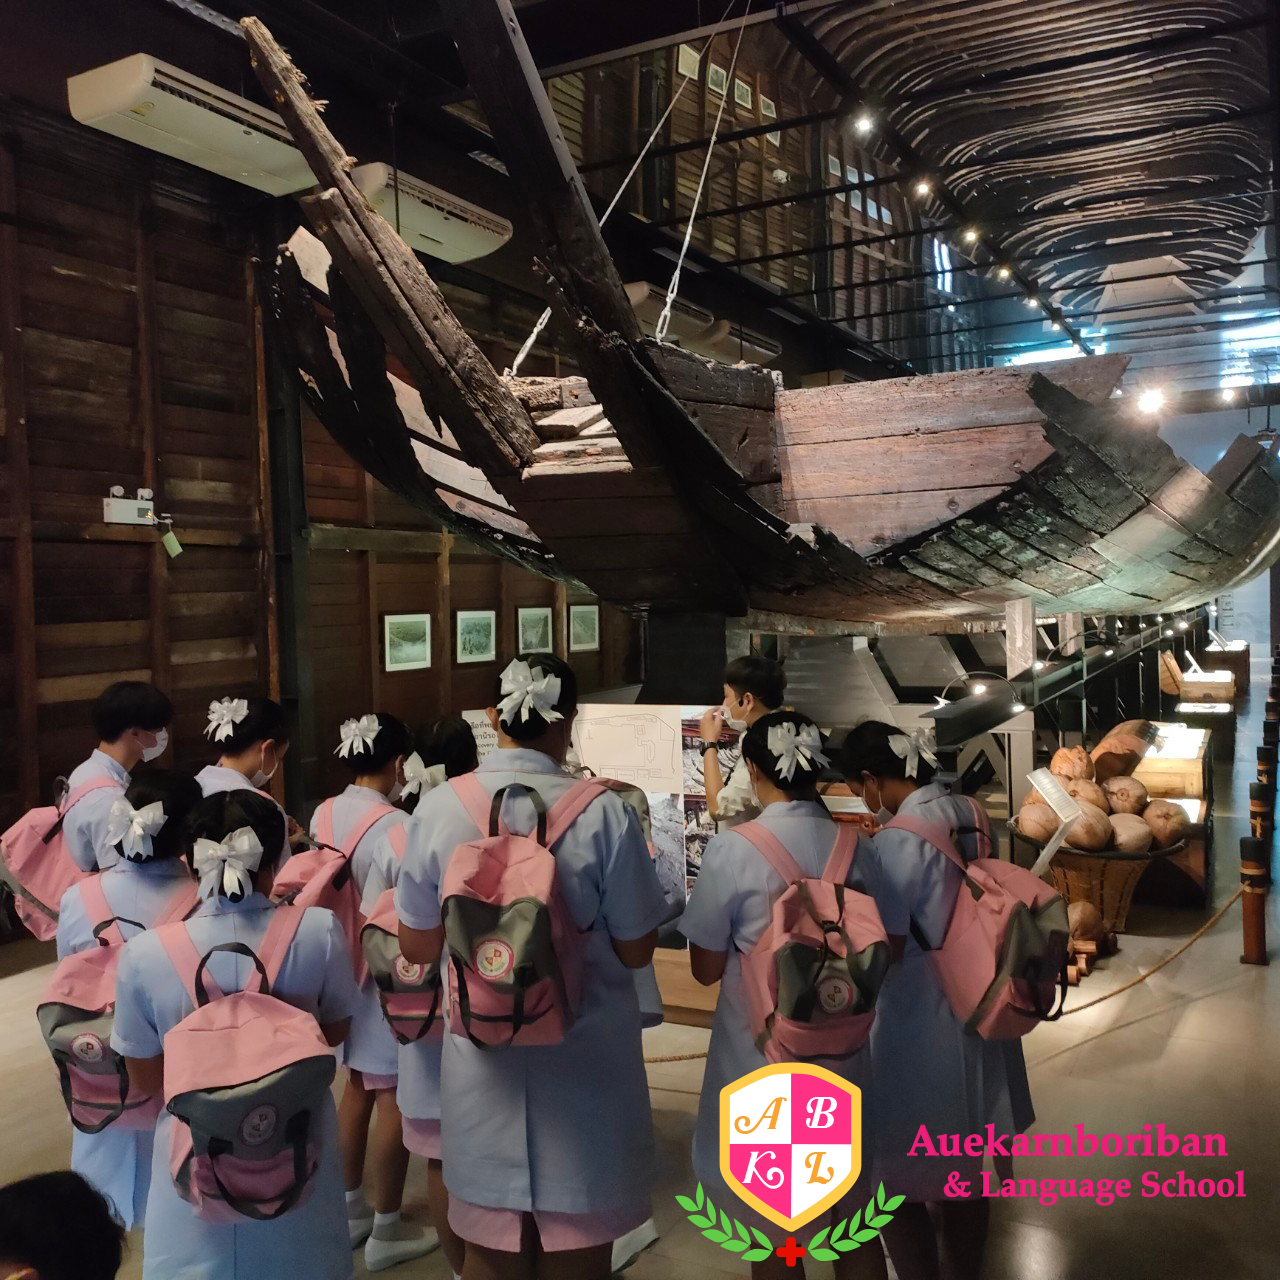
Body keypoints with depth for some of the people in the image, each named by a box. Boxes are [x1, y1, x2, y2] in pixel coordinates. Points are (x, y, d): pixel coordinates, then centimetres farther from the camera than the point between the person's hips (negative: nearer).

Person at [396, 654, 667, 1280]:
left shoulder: (438, 809, -11)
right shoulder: (604, 812, -18)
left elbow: (418, 947, 0)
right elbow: (637, 950, -8)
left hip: (481, 1064, 2)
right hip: (583, 1069, -2)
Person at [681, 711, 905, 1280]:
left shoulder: (733, 849, -17)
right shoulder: (858, 847, -6)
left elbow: (706, 969, -10)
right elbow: (890, 949, 7)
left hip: (763, 1057, -3)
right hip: (843, 1053, 4)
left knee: (775, 1232, 16)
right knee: (852, 1219, 22)